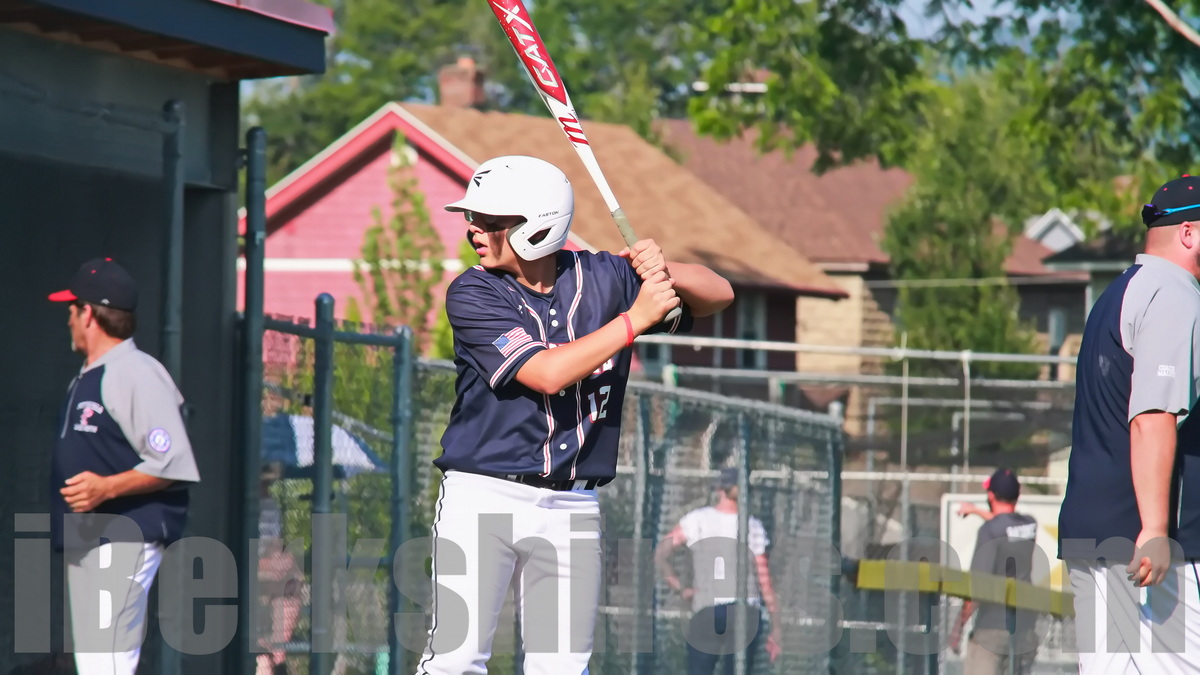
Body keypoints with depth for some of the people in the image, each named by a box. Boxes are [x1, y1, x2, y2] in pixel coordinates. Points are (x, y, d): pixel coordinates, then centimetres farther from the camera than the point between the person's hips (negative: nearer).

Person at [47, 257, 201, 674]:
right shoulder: (85, 381, 18)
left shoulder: (136, 374, -13)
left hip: (123, 542, -11)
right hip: (84, 545, 11)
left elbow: (173, 463, -19)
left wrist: (108, 487, -28)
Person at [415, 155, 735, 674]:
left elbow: (718, 295, 5)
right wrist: (635, 319, -15)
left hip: (572, 509, 3)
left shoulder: (602, 279, 4)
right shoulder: (472, 294, -6)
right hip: (483, 498, -3)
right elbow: (547, 372, -17)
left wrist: (665, 274, -16)